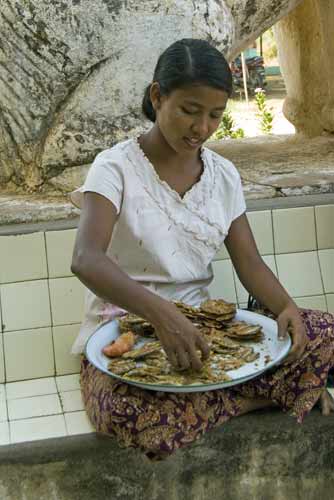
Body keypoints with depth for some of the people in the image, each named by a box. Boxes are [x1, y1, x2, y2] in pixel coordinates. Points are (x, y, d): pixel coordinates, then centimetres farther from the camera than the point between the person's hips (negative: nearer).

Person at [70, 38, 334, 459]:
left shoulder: (224, 175, 5)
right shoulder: (116, 167, -11)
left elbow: (249, 263, 3)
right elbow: (86, 259, -27)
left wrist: (286, 307, -19)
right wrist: (161, 313, -43)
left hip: (201, 327, 3)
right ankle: (267, 393, -15)